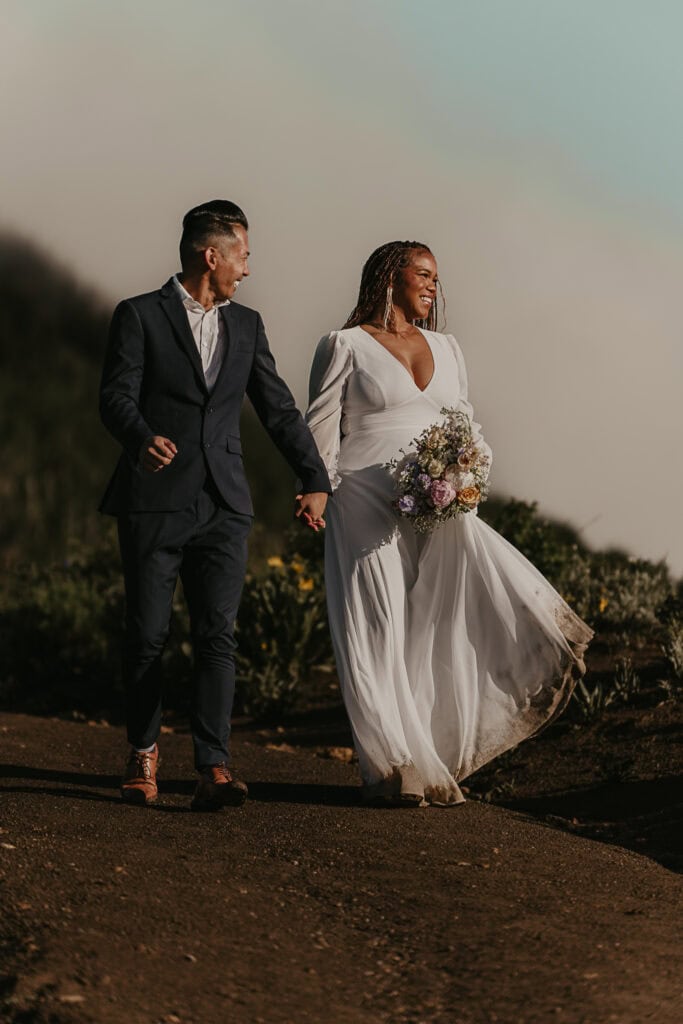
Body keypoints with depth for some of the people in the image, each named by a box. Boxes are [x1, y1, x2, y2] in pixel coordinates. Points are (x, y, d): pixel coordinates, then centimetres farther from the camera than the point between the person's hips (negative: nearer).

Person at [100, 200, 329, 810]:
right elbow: (116, 397, -8)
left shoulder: (247, 325, 17)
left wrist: (315, 479, 20)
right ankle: (144, 751, 22)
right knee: (147, 635, 3)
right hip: (154, 504, -3)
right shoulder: (140, 317, 1)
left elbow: (279, 409, 21)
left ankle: (214, 769, -15)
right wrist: (142, 438, -29)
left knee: (218, 637, -8)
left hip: (223, 508, 3)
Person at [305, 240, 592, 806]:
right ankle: (398, 769, 2)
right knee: (382, 630, -5)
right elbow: (321, 432, 1)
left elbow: (466, 429, 20)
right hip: (368, 509, -4)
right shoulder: (345, 346, 3)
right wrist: (319, 501, -10)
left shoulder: (447, 348, 18)